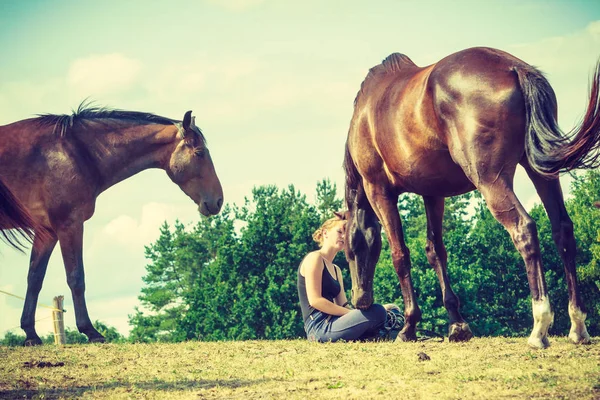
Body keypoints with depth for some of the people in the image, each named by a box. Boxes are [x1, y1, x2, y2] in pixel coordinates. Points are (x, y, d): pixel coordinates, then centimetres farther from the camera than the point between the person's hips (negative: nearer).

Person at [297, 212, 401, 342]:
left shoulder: (336, 270, 25)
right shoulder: (314, 258, -2)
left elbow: (343, 305, 17)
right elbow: (315, 300, -13)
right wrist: (352, 314, -13)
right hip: (319, 327, -9)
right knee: (377, 312, -22)